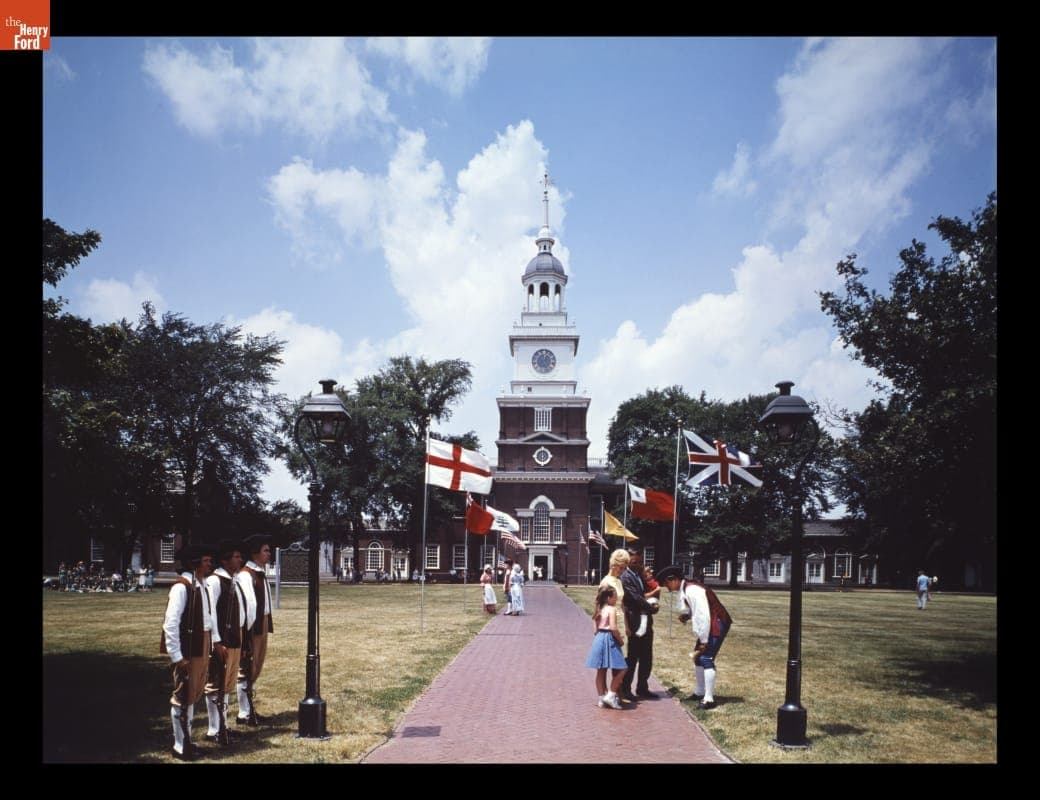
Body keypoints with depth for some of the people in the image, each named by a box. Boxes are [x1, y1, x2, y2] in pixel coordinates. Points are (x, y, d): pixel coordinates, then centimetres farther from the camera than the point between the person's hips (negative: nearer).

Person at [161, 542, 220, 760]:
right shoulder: (181, 587, -19)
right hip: (187, 650, -9)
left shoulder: (202, 585, 8)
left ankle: (186, 740, 33)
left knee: (194, 694, 19)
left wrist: (215, 640, 13)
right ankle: (180, 747, 18)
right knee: (183, 696, 4)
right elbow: (170, 624, -22)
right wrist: (177, 656, -21)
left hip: (202, 647, 9)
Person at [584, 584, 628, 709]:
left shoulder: (599, 610, 12)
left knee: (601, 671, 11)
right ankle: (611, 695, -4)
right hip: (609, 641, -8)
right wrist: (620, 640, -7)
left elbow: (595, 629, 13)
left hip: (599, 640, 8)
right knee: (621, 669, 0)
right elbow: (613, 627, -22)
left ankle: (601, 699, 16)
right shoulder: (611, 609, -11)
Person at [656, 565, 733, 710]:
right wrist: (686, 616, -3)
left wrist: (704, 640, -20)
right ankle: (699, 692, 27)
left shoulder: (692, 590, -24)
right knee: (698, 657, 15)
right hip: (709, 625, 10)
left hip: (717, 625, -10)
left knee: (706, 659, -14)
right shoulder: (684, 590, 6)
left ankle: (709, 699, -10)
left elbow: (703, 615, -25)